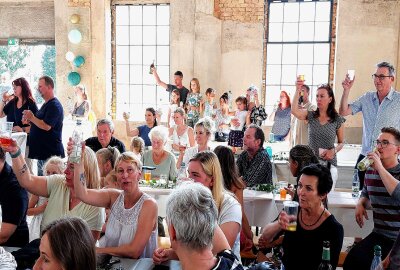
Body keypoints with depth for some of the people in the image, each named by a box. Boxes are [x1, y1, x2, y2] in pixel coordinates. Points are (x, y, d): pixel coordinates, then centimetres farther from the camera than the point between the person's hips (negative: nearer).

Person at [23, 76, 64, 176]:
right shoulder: (46, 104, 18)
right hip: (42, 152, 10)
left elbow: (46, 126, -23)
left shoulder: (54, 105, -14)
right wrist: (30, 119, 8)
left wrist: (31, 117, -13)